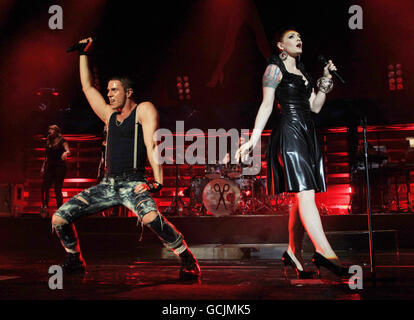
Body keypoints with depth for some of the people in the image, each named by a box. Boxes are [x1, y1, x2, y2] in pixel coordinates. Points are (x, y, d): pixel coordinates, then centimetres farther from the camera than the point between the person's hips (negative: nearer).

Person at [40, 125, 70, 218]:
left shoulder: (62, 141, 1)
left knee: (57, 189, -7)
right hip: (49, 167, 5)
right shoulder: (48, 142, 17)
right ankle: (45, 207, -5)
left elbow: (68, 151, -13)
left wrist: (65, 153, -36)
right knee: (44, 187, -10)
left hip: (59, 167, -5)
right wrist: (43, 167, 15)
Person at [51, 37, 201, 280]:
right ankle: (75, 261, 22)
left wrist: (158, 181, -21)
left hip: (133, 183, -7)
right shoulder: (110, 115, 20)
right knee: (59, 219, 0)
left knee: (150, 216, -38)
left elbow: (152, 145, -10)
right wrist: (84, 53, 30)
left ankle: (189, 262, -23)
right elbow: (88, 87, 29)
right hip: (108, 184, 7)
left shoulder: (144, 110, 2)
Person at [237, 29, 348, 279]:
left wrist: (326, 80, 11)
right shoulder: (275, 69, 3)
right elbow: (267, 105, -6)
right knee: (305, 191, -18)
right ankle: (325, 252, -24)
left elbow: (315, 107, 20)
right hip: (289, 132, -8)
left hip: (308, 134, 8)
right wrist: (254, 138, -14)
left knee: (303, 196, 4)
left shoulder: (302, 72, 24)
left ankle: (294, 253, 11)